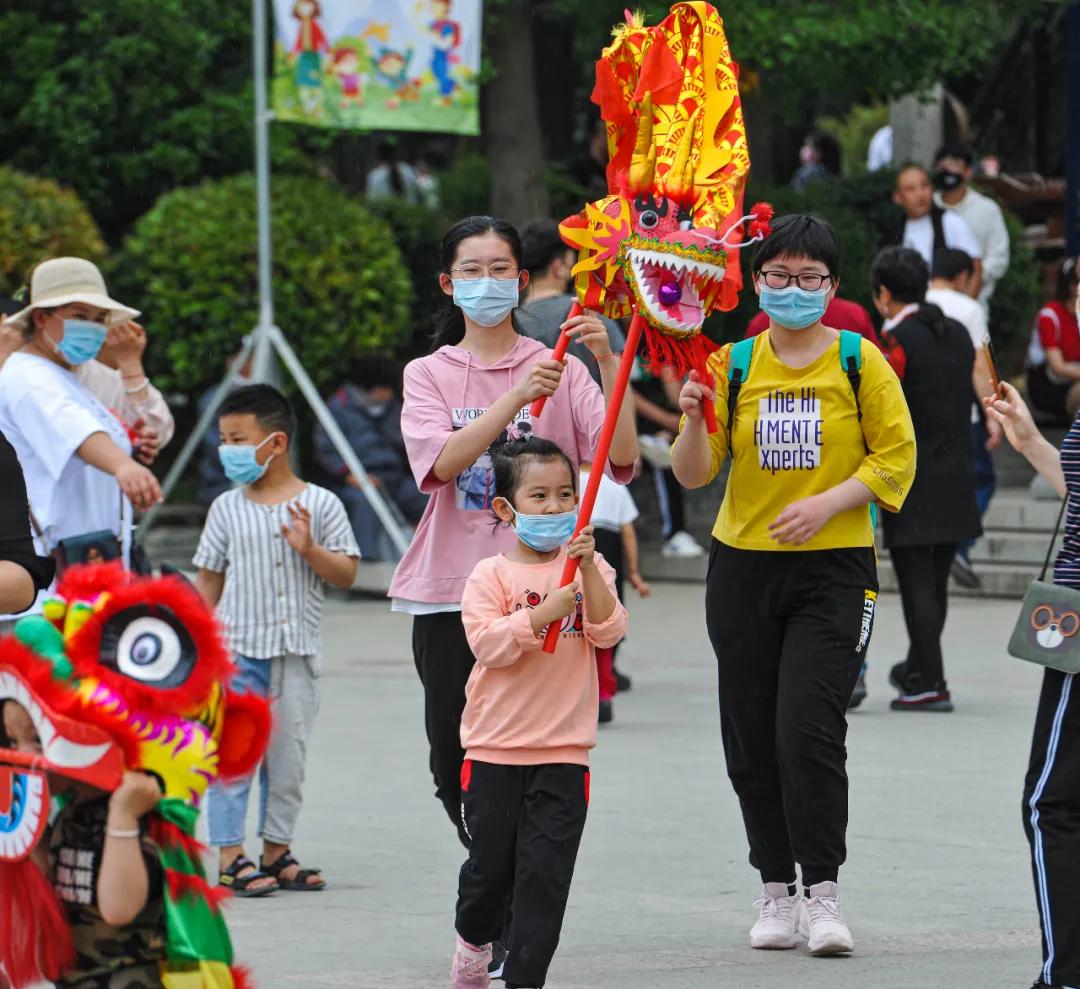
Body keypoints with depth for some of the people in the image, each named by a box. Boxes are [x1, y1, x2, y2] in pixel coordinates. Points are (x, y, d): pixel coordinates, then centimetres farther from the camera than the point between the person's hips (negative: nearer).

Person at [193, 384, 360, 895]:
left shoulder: (320, 505, 0)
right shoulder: (227, 509, 3)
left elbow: (347, 573, 0)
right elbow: (208, 579, 7)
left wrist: (311, 549, -17)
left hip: (297, 652, 1)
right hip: (238, 647, -1)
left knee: (288, 756, 8)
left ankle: (276, 852, 18)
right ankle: (231, 857, -1)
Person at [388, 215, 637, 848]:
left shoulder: (561, 369, 6)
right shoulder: (429, 374, 9)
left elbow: (621, 457, -8)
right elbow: (441, 461, -11)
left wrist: (608, 362, -18)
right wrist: (515, 398, -22)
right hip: (450, 590, 2)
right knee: (455, 759, 3)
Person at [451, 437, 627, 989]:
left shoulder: (587, 569, 5)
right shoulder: (491, 575, -2)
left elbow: (608, 633, -8)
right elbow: (487, 643, -14)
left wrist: (588, 571, -19)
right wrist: (544, 612, -24)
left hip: (563, 751, 1)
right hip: (496, 748, -1)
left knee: (547, 869, -3)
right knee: (491, 860, 7)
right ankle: (473, 940, 35)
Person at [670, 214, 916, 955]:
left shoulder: (860, 363, -1)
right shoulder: (733, 364, 5)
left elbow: (896, 456, -2)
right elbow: (695, 475, 2)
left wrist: (828, 503, -15)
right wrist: (694, 421, -18)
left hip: (833, 568, -3)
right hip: (743, 567, 3)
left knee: (809, 728, -14)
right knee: (751, 739, 5)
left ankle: (823, 892, -6)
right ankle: (777, 890, 17)